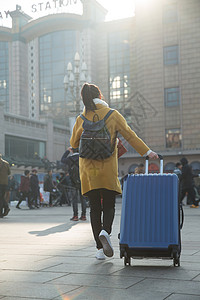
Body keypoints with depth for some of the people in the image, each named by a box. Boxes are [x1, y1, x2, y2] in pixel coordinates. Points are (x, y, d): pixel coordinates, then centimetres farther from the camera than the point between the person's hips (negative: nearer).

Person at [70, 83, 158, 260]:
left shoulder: (81, 119, 4)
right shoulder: (113, 115, -1)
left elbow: (74, 143, 13)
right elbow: (130, 135, -3)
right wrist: (147, 152, 1)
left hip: (88, 169, 2)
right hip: (108, 169, -2)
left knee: (95, 208, 7)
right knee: (109, 206, 8)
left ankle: (100, 248, 5)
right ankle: (105, 231, -21)